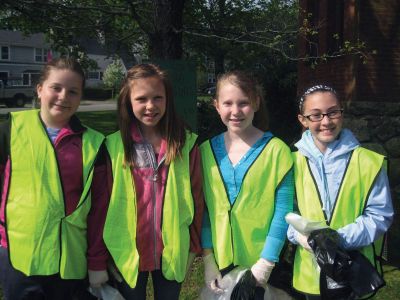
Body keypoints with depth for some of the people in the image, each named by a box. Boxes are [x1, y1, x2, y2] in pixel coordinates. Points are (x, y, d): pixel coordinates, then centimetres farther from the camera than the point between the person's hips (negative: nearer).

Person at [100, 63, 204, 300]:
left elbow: (196, 198, 0)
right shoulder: (115, 146, -7)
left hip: (172, 253, 1)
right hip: (128, 254, 0)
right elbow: (106, 202, -2)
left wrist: (193, 247, 2)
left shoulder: (186, 143, -5)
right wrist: (108, 253, 0)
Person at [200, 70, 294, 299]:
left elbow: (283, 211, -10)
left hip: (259, 263, -2)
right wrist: (208, 259, -2)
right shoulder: (207, 151, -2)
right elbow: (204, 209, 1)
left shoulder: (276, 150, -10)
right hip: (221, 260, 3)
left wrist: (267, 262, -12)